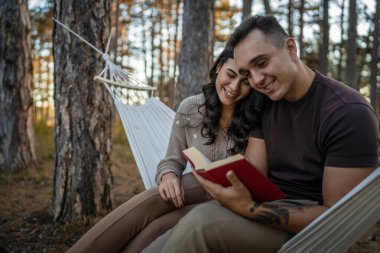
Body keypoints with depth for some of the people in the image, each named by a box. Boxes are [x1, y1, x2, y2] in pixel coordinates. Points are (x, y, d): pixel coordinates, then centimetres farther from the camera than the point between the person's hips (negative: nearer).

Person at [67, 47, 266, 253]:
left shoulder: (259, 119, -11)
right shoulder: (190, 108, -3)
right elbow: (173, 161, 3)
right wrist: (169, 176, -20)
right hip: (198, 189, 3)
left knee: (160, 226, -30)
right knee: (151, 201, -31)